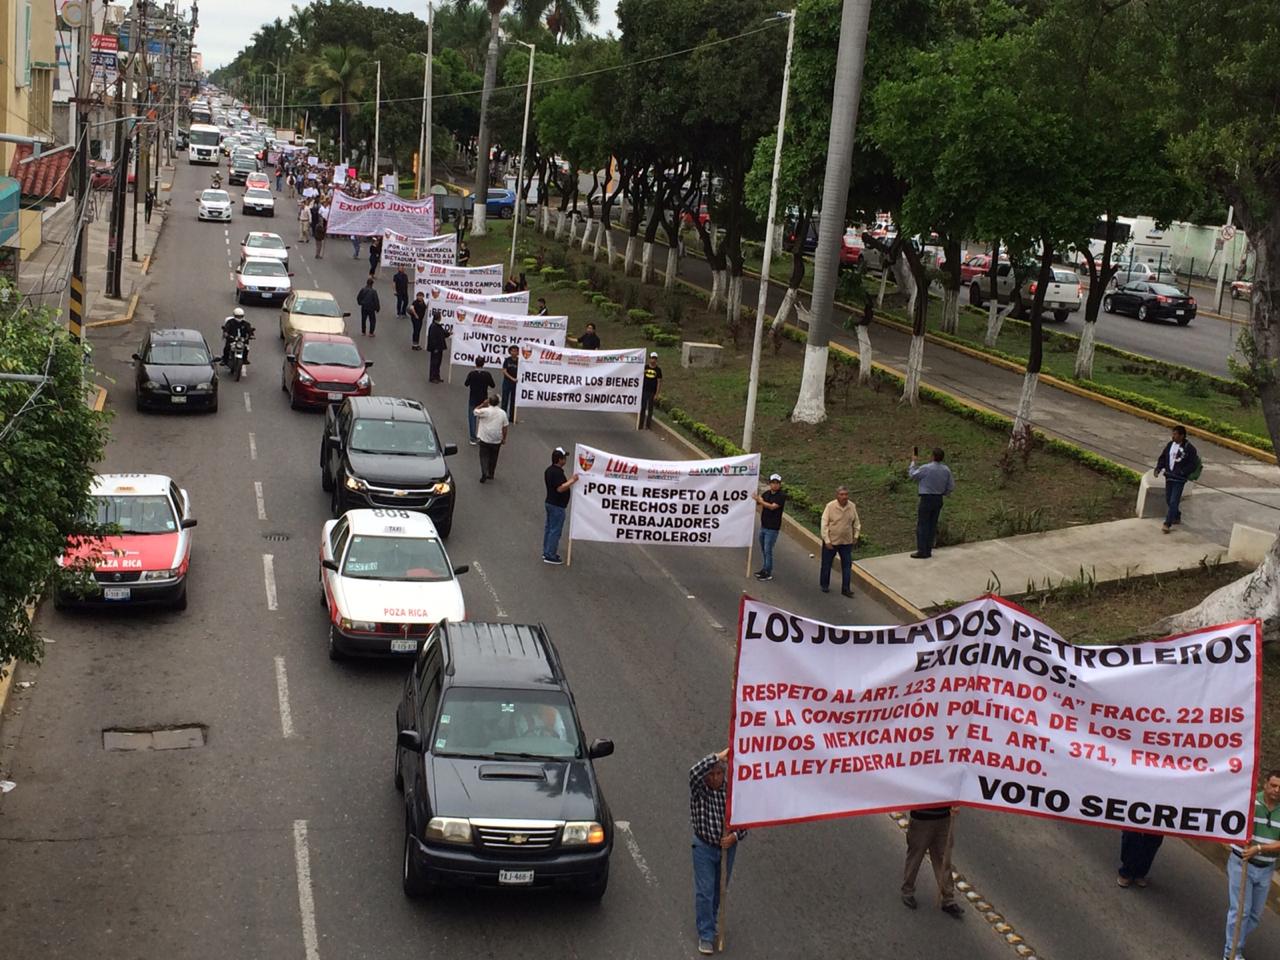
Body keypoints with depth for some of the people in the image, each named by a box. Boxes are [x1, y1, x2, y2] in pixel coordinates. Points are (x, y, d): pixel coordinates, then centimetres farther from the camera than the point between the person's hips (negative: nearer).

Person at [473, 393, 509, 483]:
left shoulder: (485, 411, -17)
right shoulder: (502, 413, -6)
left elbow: (474, 412, -1)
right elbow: (504, 427, -1)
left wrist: (483, 404, -1)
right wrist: (504, 438, 10)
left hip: (485, 439, -3)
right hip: (497, 440, 3)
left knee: (484, 456, 6)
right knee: (493, 457, 18)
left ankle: (484, 474, -8)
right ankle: (490, 474, 27)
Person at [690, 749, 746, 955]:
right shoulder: (698, 790, -16)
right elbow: (694, 773, -40)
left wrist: (735, 836, -21)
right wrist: (718, 756, -42)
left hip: (727, 847, 3)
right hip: (704, 847, -3)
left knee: (720, 888, 19)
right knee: (704, 891, -4)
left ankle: (709, 920, 42)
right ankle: (706, 935, 4)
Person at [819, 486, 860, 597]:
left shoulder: (852, 506, -5)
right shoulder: (830, 506, -16)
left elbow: (856, 522, 10)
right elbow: (824, 524, -14)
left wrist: (856, 535, 6)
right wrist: (827, 541, -15)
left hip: (847, 542, 3)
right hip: (831, 541, -3)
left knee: (847, 565, 4)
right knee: (827, 564, 12)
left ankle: (845, 589, 11)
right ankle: (824, 585, 31)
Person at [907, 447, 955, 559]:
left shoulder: (925, 468, -18)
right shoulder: (946, 470, 0)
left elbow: (912, 475, 0)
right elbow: (951, 486, 6)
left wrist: (913, 461, 13)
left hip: (926, 499, -6)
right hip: (939, 499, 6)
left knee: (922, 525, 0)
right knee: (932, 525, 12)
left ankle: (922, 552, -1)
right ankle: (928, 550, 15)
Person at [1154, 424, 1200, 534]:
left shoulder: (1189, 448, -12)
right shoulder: (1170, 445, 5)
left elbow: (1193, 464, -11)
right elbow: (1163, 457, 14)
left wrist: (1181, 472, -18)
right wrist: (1158, 468, -1)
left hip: (1179, 479, -7)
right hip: (1169, 477, 7)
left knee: (1173, 501, -9)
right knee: (1168, 500, 16)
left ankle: (1167, 524, -6)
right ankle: (1177, 518, 37)